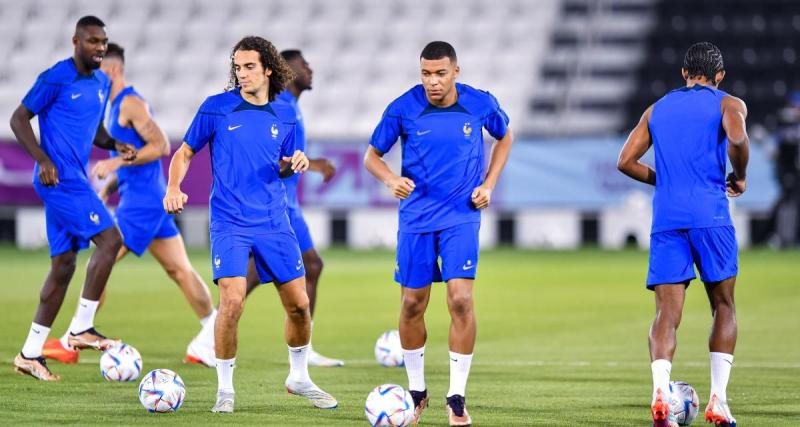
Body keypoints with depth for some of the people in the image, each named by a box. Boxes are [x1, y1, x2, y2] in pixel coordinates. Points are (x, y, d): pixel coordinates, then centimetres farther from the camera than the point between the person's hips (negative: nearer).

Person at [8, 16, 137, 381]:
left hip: (74, 182, 9)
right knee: (109, 239, -17)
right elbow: (19, 119, -8)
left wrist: (115, 145, 6)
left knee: (63, 264, 8)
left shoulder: (101, 83, 14)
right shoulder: (56, 79, -10)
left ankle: (30, 353, 13)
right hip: (59, 179, -9)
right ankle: (81, 328, -11)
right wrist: (43, 160, -18)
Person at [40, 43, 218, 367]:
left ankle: (71, 343, -6)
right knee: (179, 270, 10)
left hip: (141, 203, -10)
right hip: (153, 201, 10)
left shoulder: (131, 104, -13)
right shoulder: (116, 105, 17)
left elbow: (160, 146, -20)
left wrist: (116, 161, -24)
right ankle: (215, 336, 12)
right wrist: (106, 190, 17)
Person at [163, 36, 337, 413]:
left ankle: (299, 378, 28)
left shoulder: (284, 116, 7)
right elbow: (185, 153, 5)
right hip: (230, 223, -3)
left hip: (274, 222, 4)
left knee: (299, 303, 5)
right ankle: (225, 389, -3)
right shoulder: (217, 108, -2)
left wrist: (295, 163, -3)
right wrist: (173, 188, -13)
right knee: (232, 302, -18)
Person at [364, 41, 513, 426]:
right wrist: (391, 179, -20)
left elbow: (504, 137, 15)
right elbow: (372, 155, 1)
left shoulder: (481, 104, -6)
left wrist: (489, 184, 3)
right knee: (412, 305, 5)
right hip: (416, 217, 1)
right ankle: (416, 391, 25)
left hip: (462, 217, -1)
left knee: (461, 300, -14)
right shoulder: (403, 108, -8)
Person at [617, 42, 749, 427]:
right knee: (723, 307, 11)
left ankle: (660, 391, -26)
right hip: (710, 216, -3)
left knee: (666, 312, -2)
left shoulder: (657, 109, 20)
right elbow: (737, 138, -16)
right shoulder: (728, 104, 7)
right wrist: (740, 178, 2)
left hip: (666, 219, 3)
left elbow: (626, 161, 13)